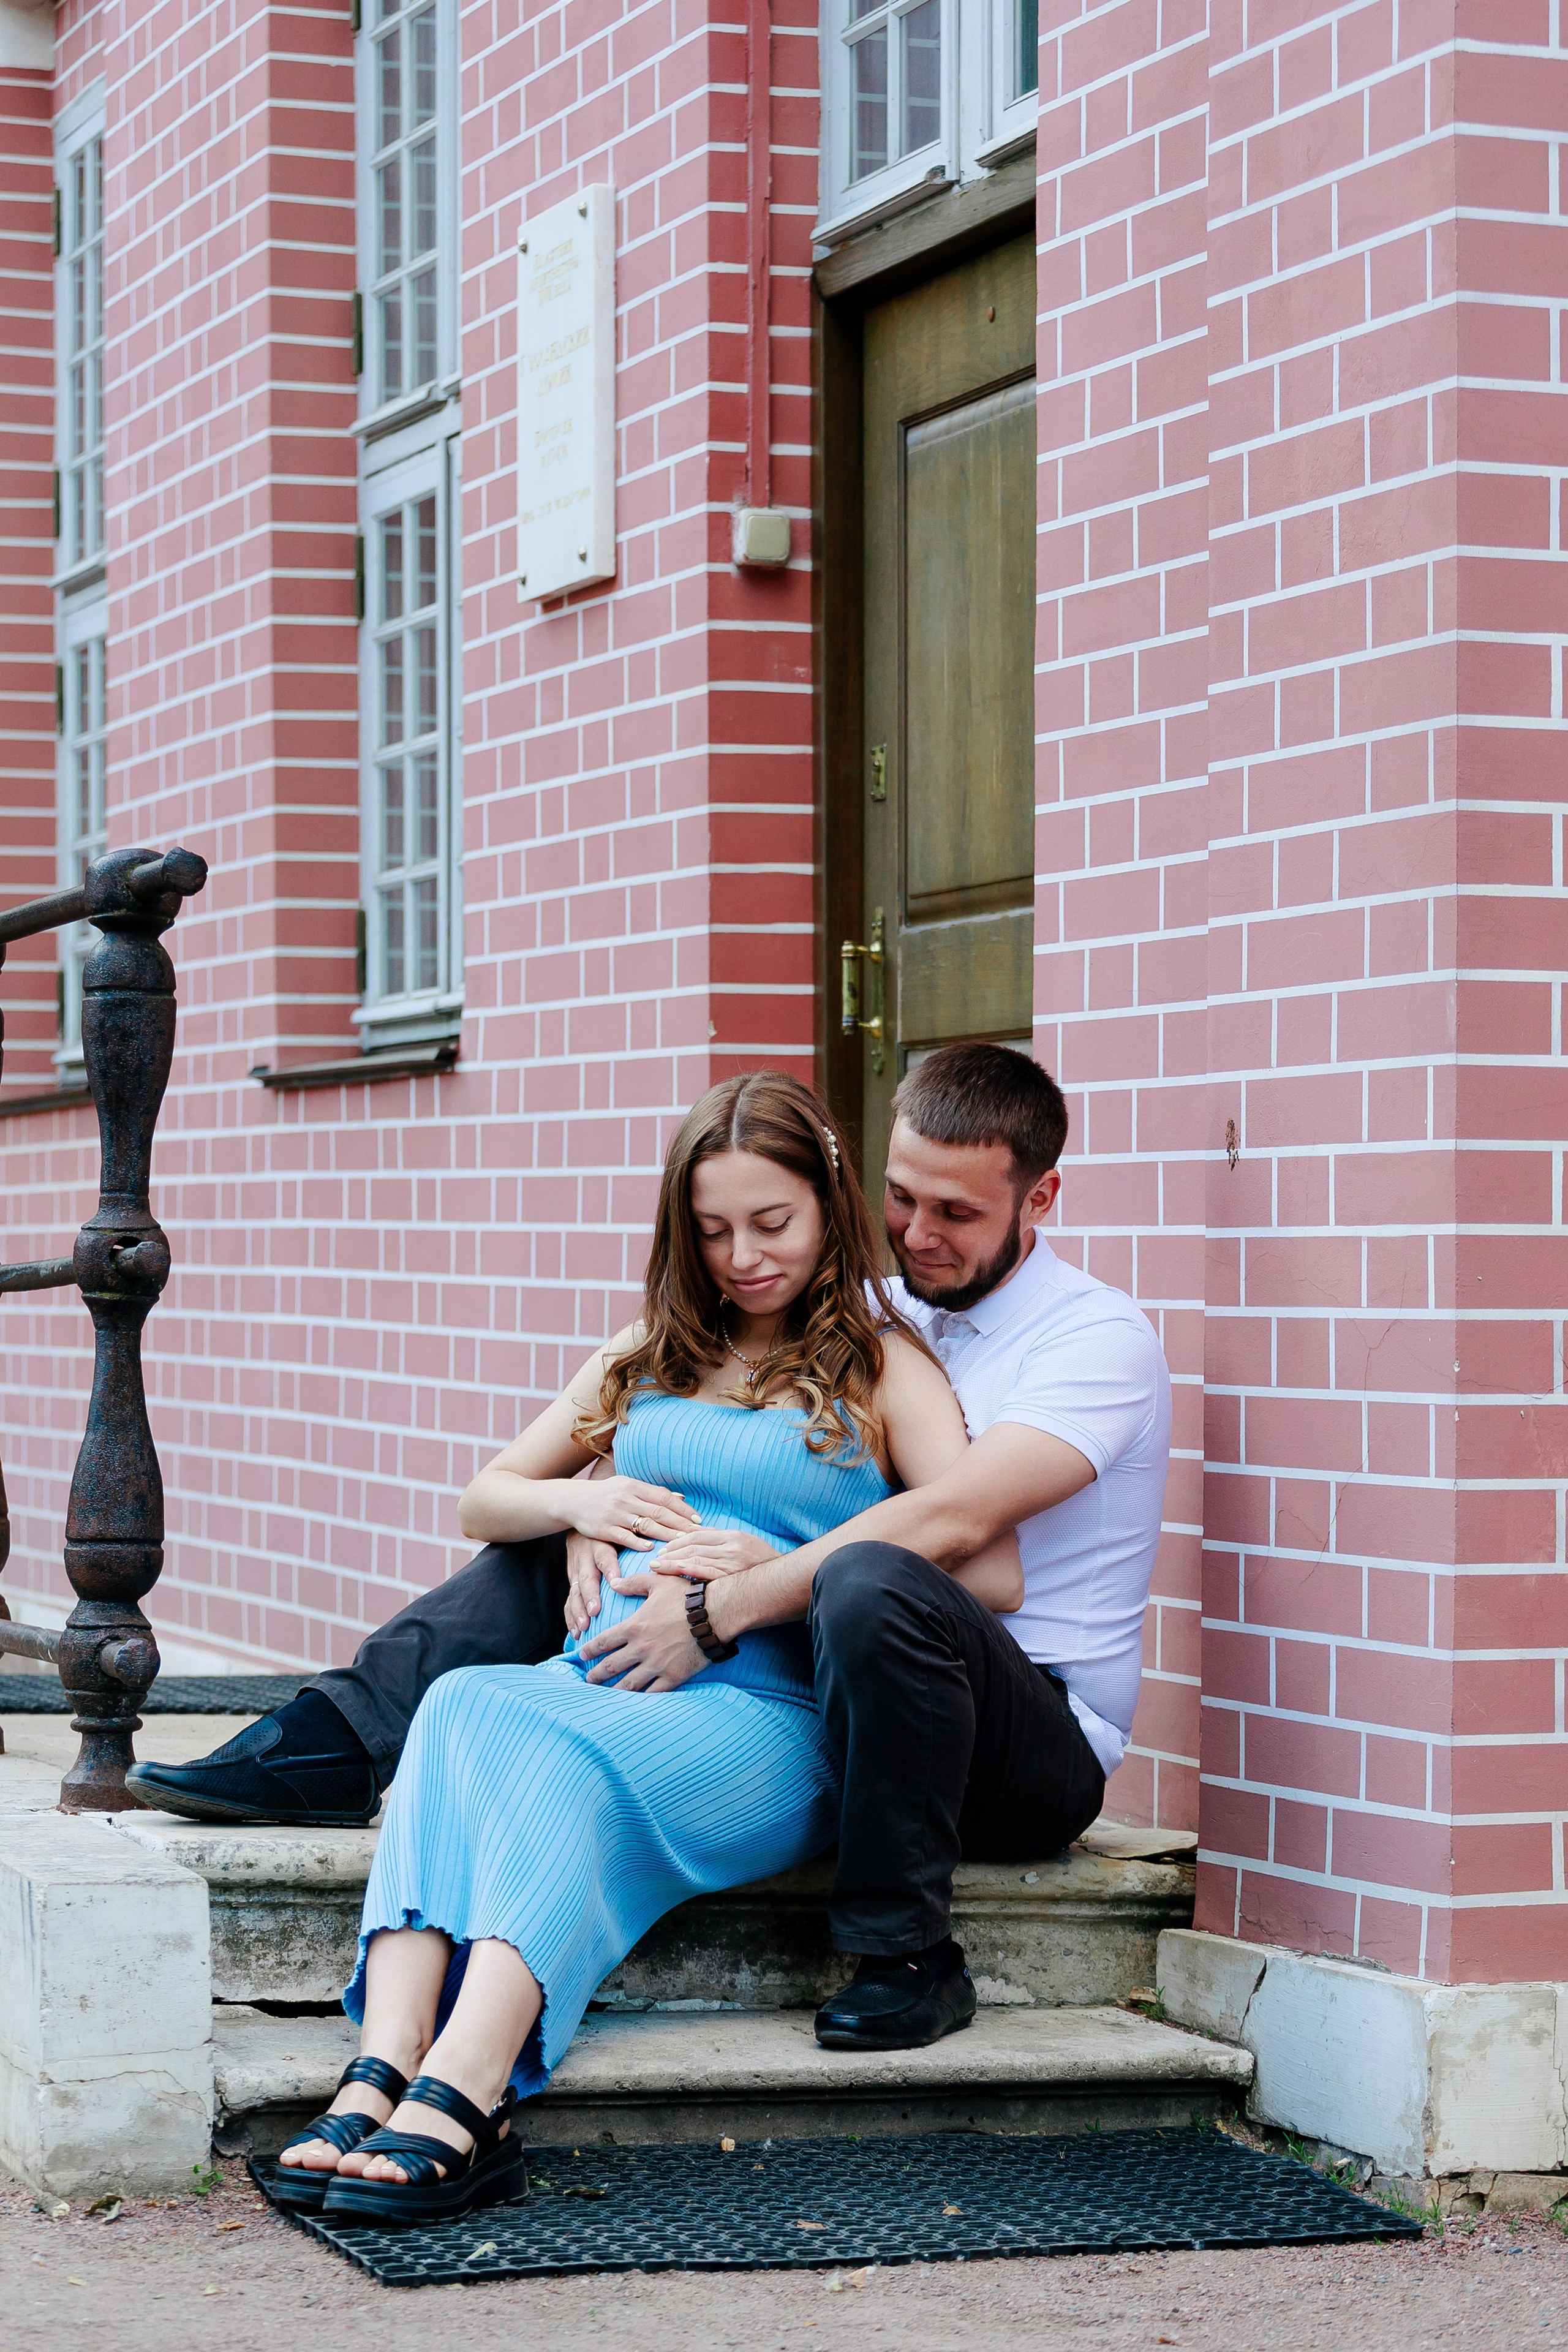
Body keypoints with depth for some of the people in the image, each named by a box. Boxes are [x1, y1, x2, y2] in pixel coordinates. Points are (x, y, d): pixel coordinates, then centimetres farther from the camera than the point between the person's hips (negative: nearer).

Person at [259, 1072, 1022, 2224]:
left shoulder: (883, 1371, 10)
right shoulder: (654, 1353, 26)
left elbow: (991, 1574, -3)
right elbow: (484, 1498, 32)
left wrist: (768, 1579, -8)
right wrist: (579, 1498, 8)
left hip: (769, 1714, -4)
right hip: (603, 1680, 4)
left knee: (564, 1753, -36)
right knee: (461, 1706, -32)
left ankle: (456, 2104, -54)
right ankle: (384, 2073, -49)